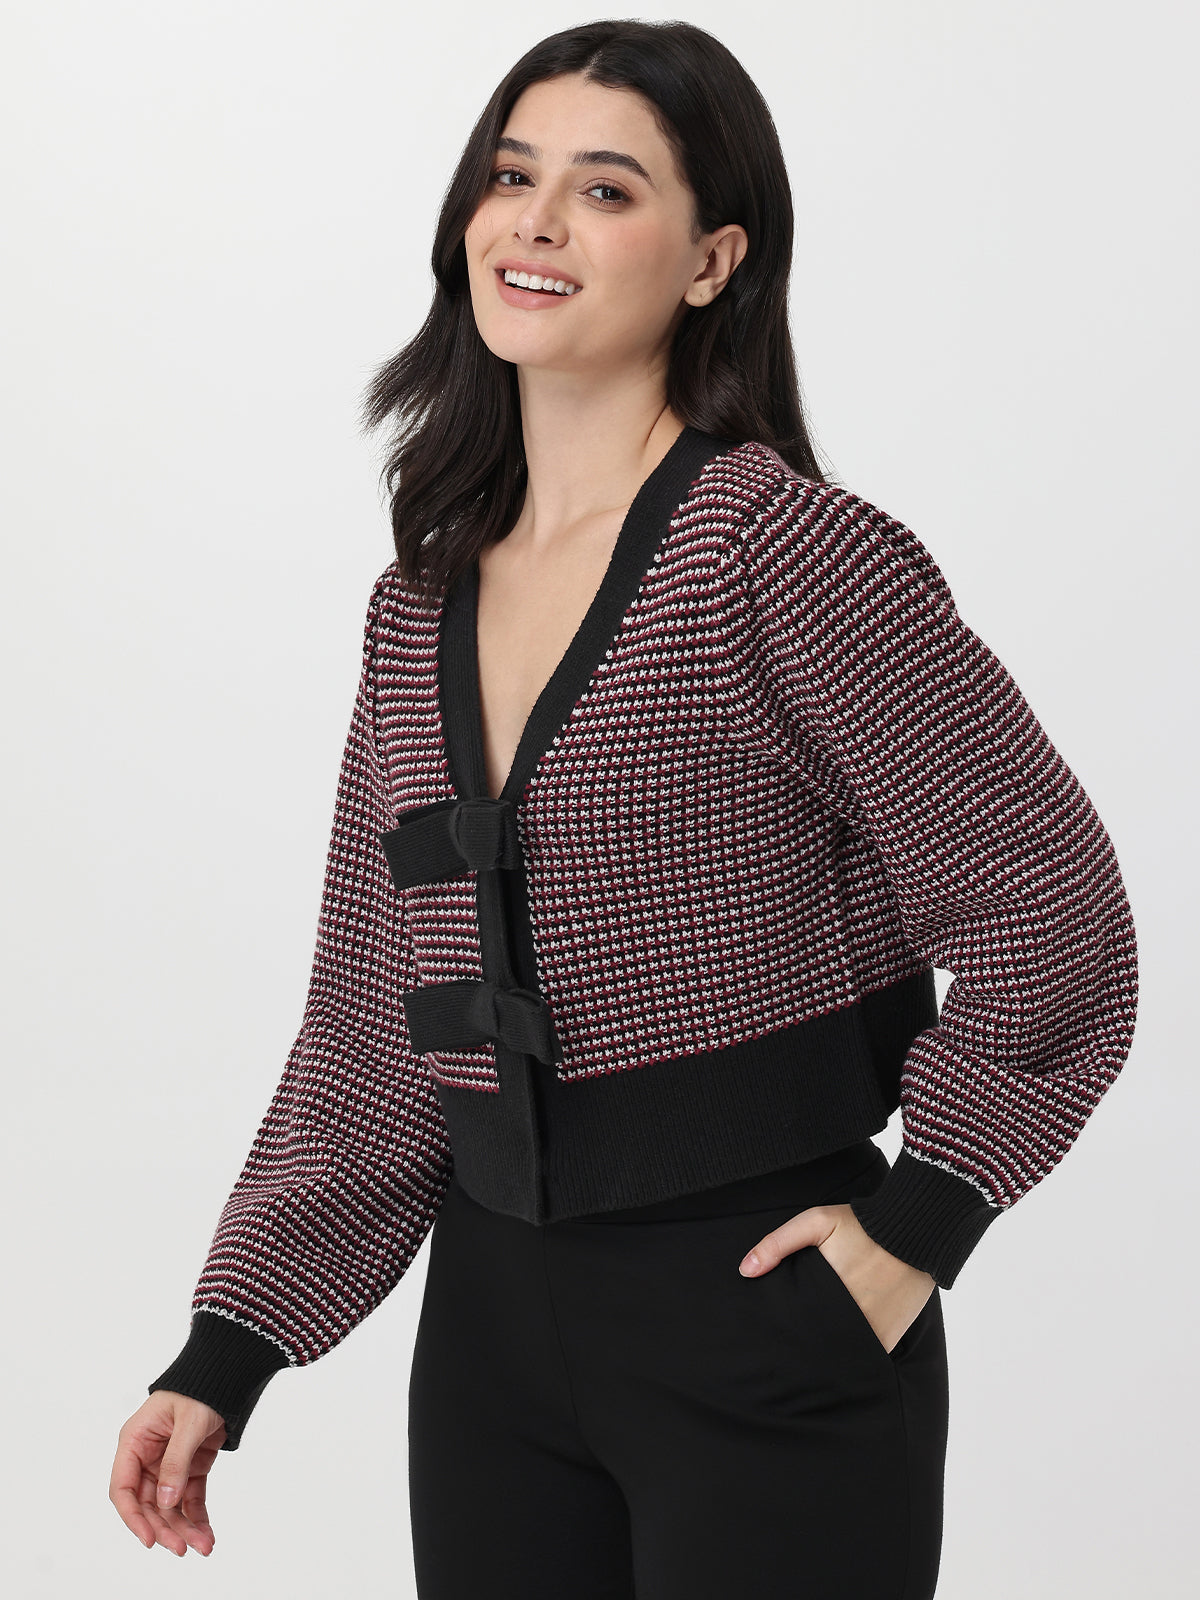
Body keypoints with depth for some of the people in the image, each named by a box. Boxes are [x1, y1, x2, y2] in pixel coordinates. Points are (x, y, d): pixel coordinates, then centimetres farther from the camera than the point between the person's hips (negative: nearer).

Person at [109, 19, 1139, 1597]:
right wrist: (227, 1352, 7)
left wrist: (918, 1229, -10)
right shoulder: (423, 604, 8)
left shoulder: (782, 551, -12)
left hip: (760, 1311, -6)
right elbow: (371, 1021, 11)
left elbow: (1049, 904, -11)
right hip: (492, 1320, 6)